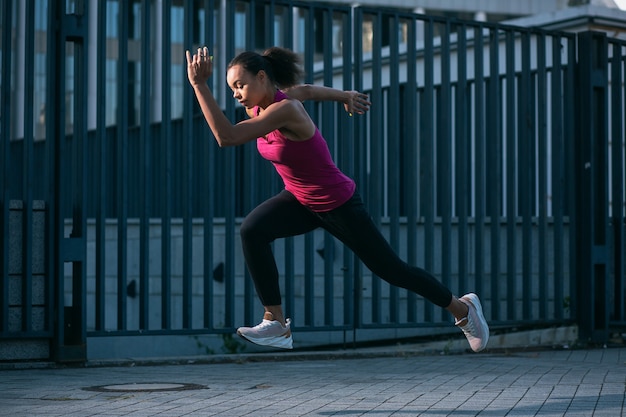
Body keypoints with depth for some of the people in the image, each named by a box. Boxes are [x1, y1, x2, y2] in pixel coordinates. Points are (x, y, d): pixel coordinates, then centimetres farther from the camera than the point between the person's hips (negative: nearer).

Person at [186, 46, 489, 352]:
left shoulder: (284, 109, -34)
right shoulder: (259, 105, -8)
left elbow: (226, 137, -45)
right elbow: (306, 90, 13)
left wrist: (199, 85, -47)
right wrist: (345, 96, 28)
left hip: (339, 204, -7)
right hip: (302, 200, 7)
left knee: (392, 270, 8)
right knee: (252, 230, -20)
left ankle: (462, 308, 33)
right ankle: (276, 324, -13)